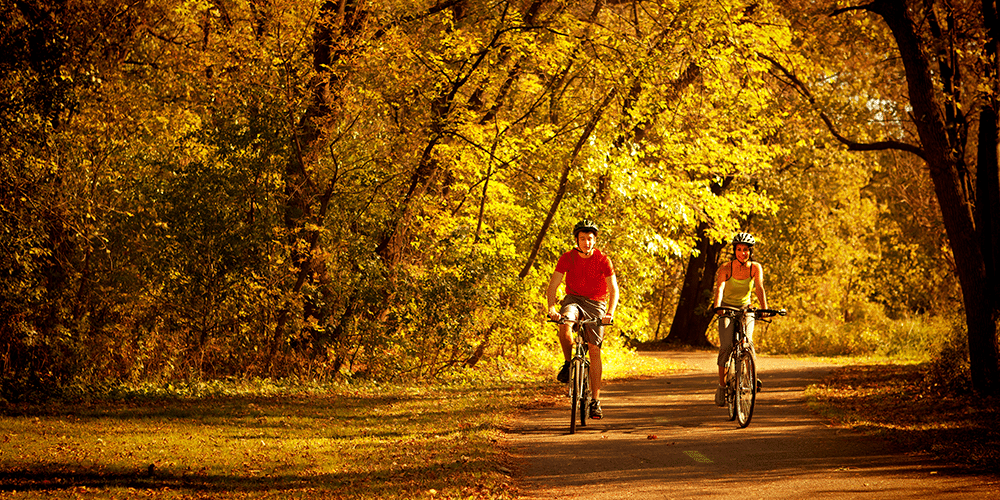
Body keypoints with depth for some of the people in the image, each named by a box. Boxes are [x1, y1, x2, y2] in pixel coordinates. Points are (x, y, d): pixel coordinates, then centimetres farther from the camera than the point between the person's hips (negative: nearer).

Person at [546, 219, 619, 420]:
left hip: (596, 303, 0)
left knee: (594, 350, -8)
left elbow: (614, 290, -13)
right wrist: (551, 307, -30)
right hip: (573, 299, 0)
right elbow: (553, 284, -12)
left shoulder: (603, 261, -10)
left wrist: (610, 312, -30)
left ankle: (595, 401, -3)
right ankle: (568, 364, -11)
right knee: (565, 322, -35)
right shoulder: (568, 258, -8)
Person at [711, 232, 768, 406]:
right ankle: (722, 386, -8)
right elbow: (720, 288, -30)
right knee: (726, 346, -20)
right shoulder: (725, 268, -16)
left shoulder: (755, 268, -11)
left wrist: (764, 308, -41)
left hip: (746, 309, 1)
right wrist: (717, 306, -49)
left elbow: (759, 288, -24)